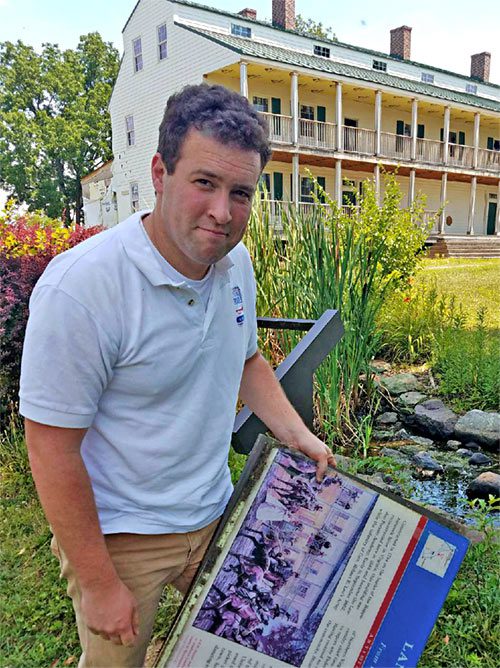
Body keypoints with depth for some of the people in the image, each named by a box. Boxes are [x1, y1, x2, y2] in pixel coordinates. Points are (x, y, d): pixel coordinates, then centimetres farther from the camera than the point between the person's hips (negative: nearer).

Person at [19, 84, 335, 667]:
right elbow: (52, 450, -23)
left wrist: (297, 435, 2)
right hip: (120, 537, -5)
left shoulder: (235, 262, -5)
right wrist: (99, 584, -16)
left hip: (215, 514, 6)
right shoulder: (79, 288, -28)